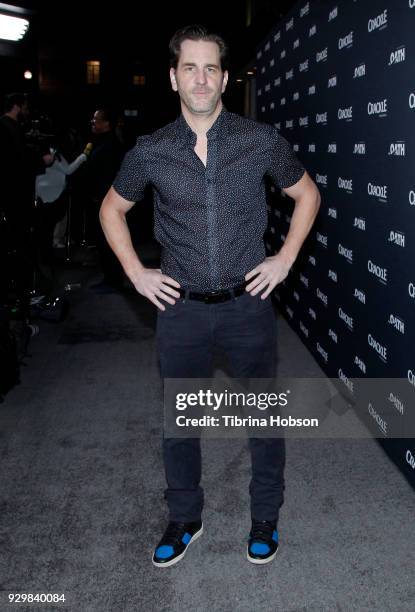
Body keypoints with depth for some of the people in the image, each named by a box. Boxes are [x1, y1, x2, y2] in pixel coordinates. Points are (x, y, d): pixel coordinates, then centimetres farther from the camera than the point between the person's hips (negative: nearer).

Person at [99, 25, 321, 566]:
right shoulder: (150, 151, -2)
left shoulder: (261, 140, -4)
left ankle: (265, 518, 35)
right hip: (181, 307, 1)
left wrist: (284, 259, 0)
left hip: (248, 302, 0)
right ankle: (184, 519, 36)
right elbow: (112, 208, 12)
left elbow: (307, 194, 10)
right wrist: (136, 272, 2)